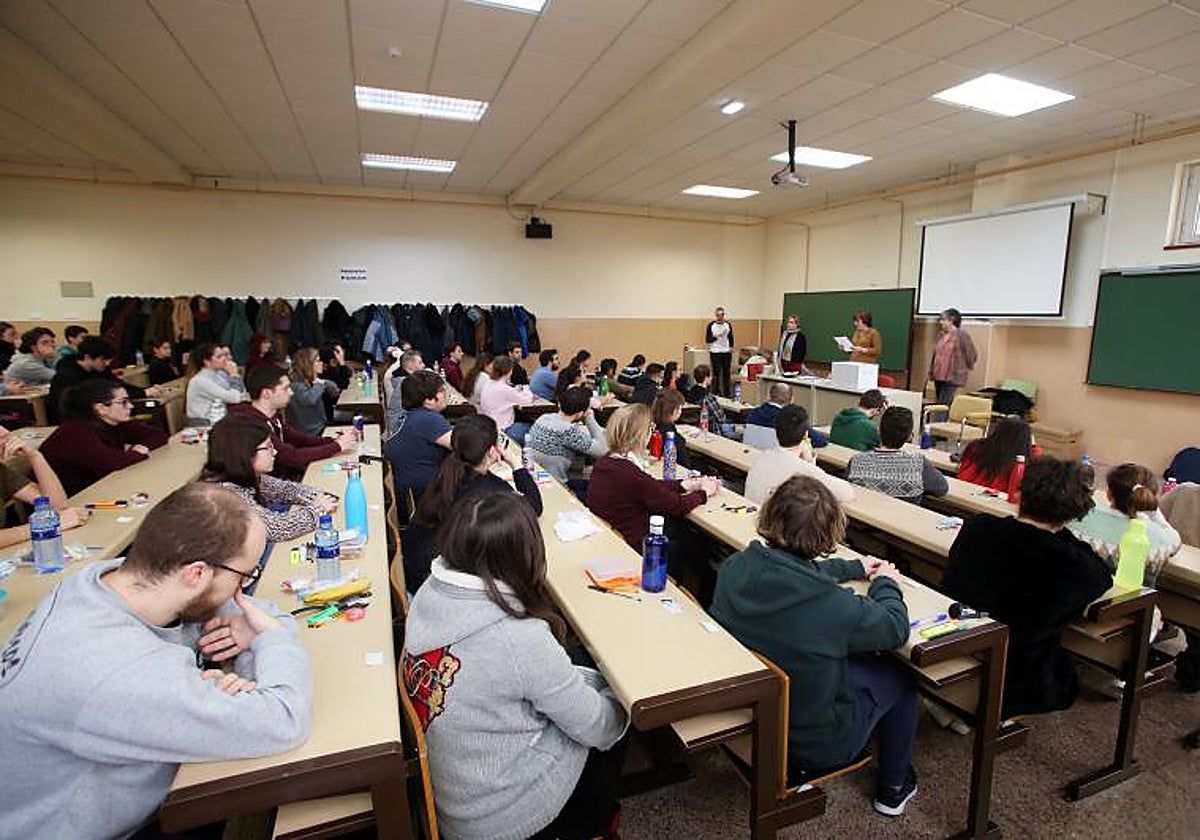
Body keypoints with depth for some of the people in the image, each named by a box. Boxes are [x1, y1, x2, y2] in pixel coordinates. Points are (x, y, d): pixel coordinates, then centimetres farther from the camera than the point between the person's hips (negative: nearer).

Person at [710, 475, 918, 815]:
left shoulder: (734, 567, -19)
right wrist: (886, 583, 6)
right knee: (899, 674, 19)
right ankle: (893, 787, 40)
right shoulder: (831, 605, -36)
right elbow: (896, 629, -13)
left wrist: (855, 568, 14)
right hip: (817, 743, -5)